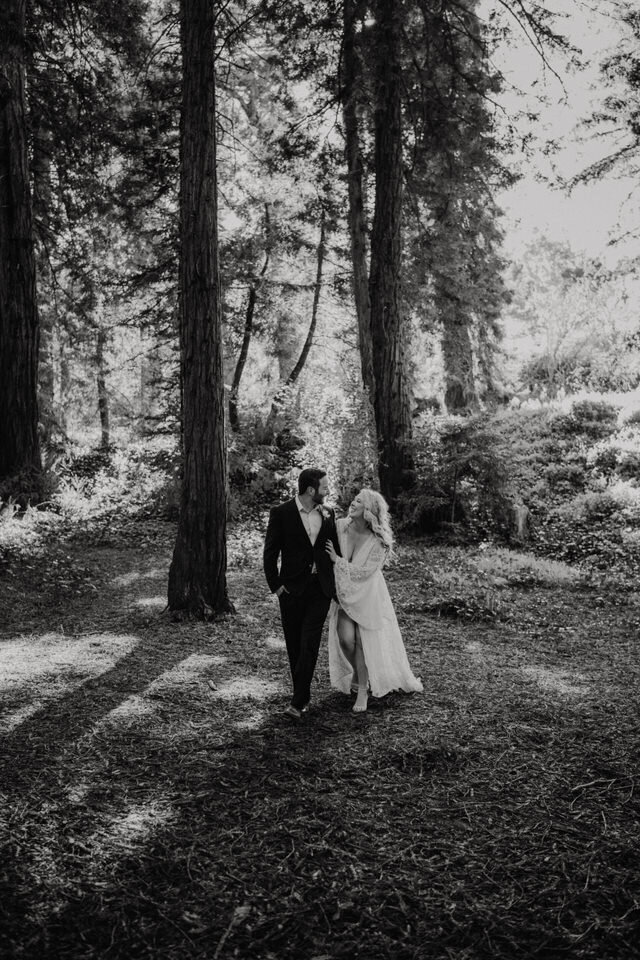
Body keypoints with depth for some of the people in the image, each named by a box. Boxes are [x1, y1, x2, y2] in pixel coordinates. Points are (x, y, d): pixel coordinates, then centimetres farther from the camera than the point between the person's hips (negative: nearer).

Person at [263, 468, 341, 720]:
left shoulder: (328, 514, 6)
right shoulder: (281, 513, -6)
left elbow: (336, 548, 17)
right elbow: (270, 552, -3)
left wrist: (338, 581, 9)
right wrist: (275, 585, -6)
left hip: (320, 588, 2)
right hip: (292, 588, -1)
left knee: (309, 644, -7)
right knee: (294, 645, 7)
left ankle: (298, 702, -4)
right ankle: (303, 695, 23)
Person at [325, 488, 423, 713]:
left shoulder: (378, 542, -20)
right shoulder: (340, 527, -12)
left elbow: (363, 572, -21)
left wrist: (337, 560, -24)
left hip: (368, 595, -2)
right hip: (344, 593, 2)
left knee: (363, 641, -1)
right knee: (346, 638, -10)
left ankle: (362, 691, 16)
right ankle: (356, 674, 22)